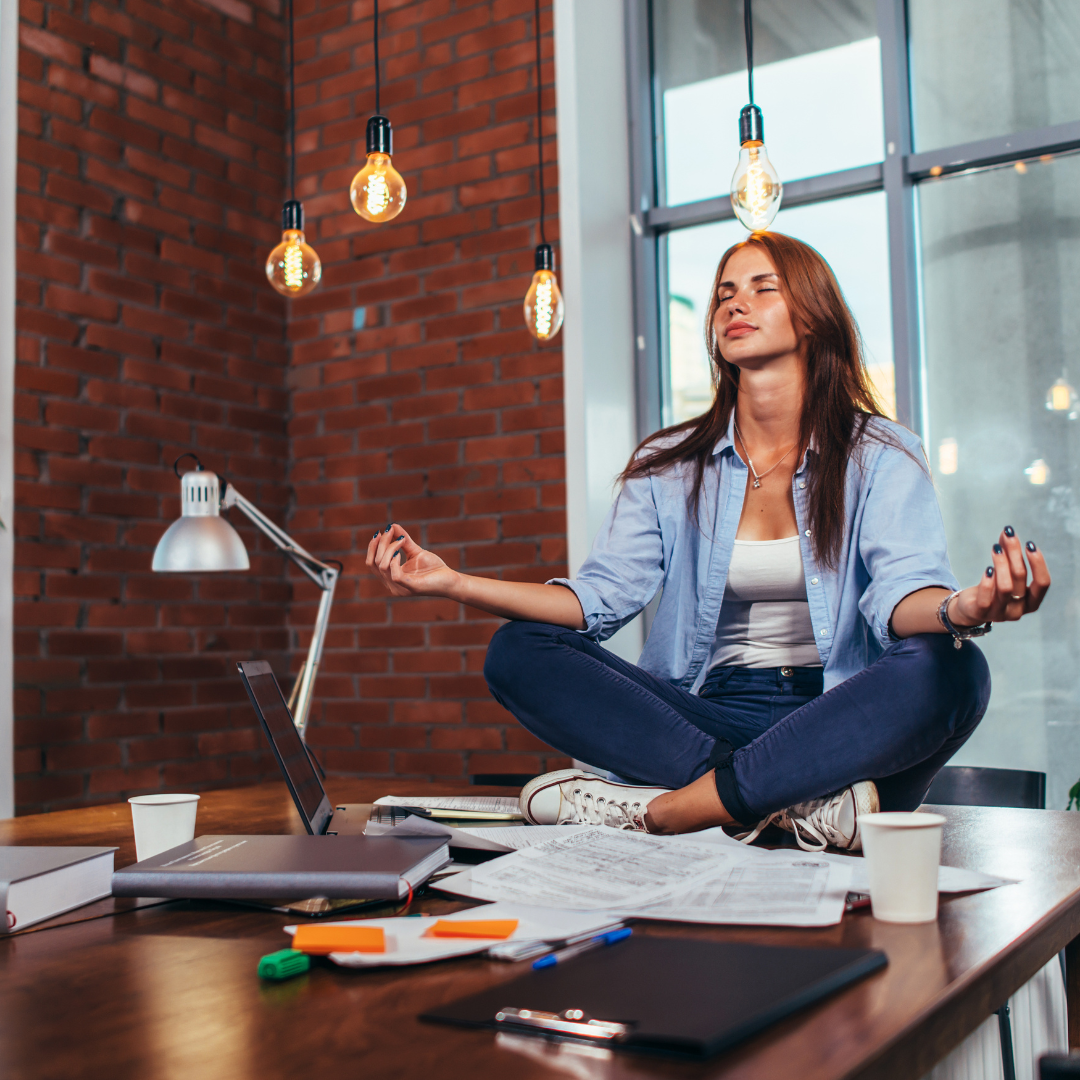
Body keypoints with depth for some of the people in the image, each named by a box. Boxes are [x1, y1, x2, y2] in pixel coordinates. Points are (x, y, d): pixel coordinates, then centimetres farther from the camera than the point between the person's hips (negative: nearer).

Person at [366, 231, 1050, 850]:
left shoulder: (882, 456, 4)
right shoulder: (672, 466, 12)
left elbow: (901, 594, -12)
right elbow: (601, 595, 0)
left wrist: (962, 609, -38)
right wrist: (451, 583, -12)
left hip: (835, 718, -2)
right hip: (707, 714, 3)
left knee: (951, 671, -33)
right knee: (518, 653, -17)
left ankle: (668, 811, -33)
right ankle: (796, 799, -31)